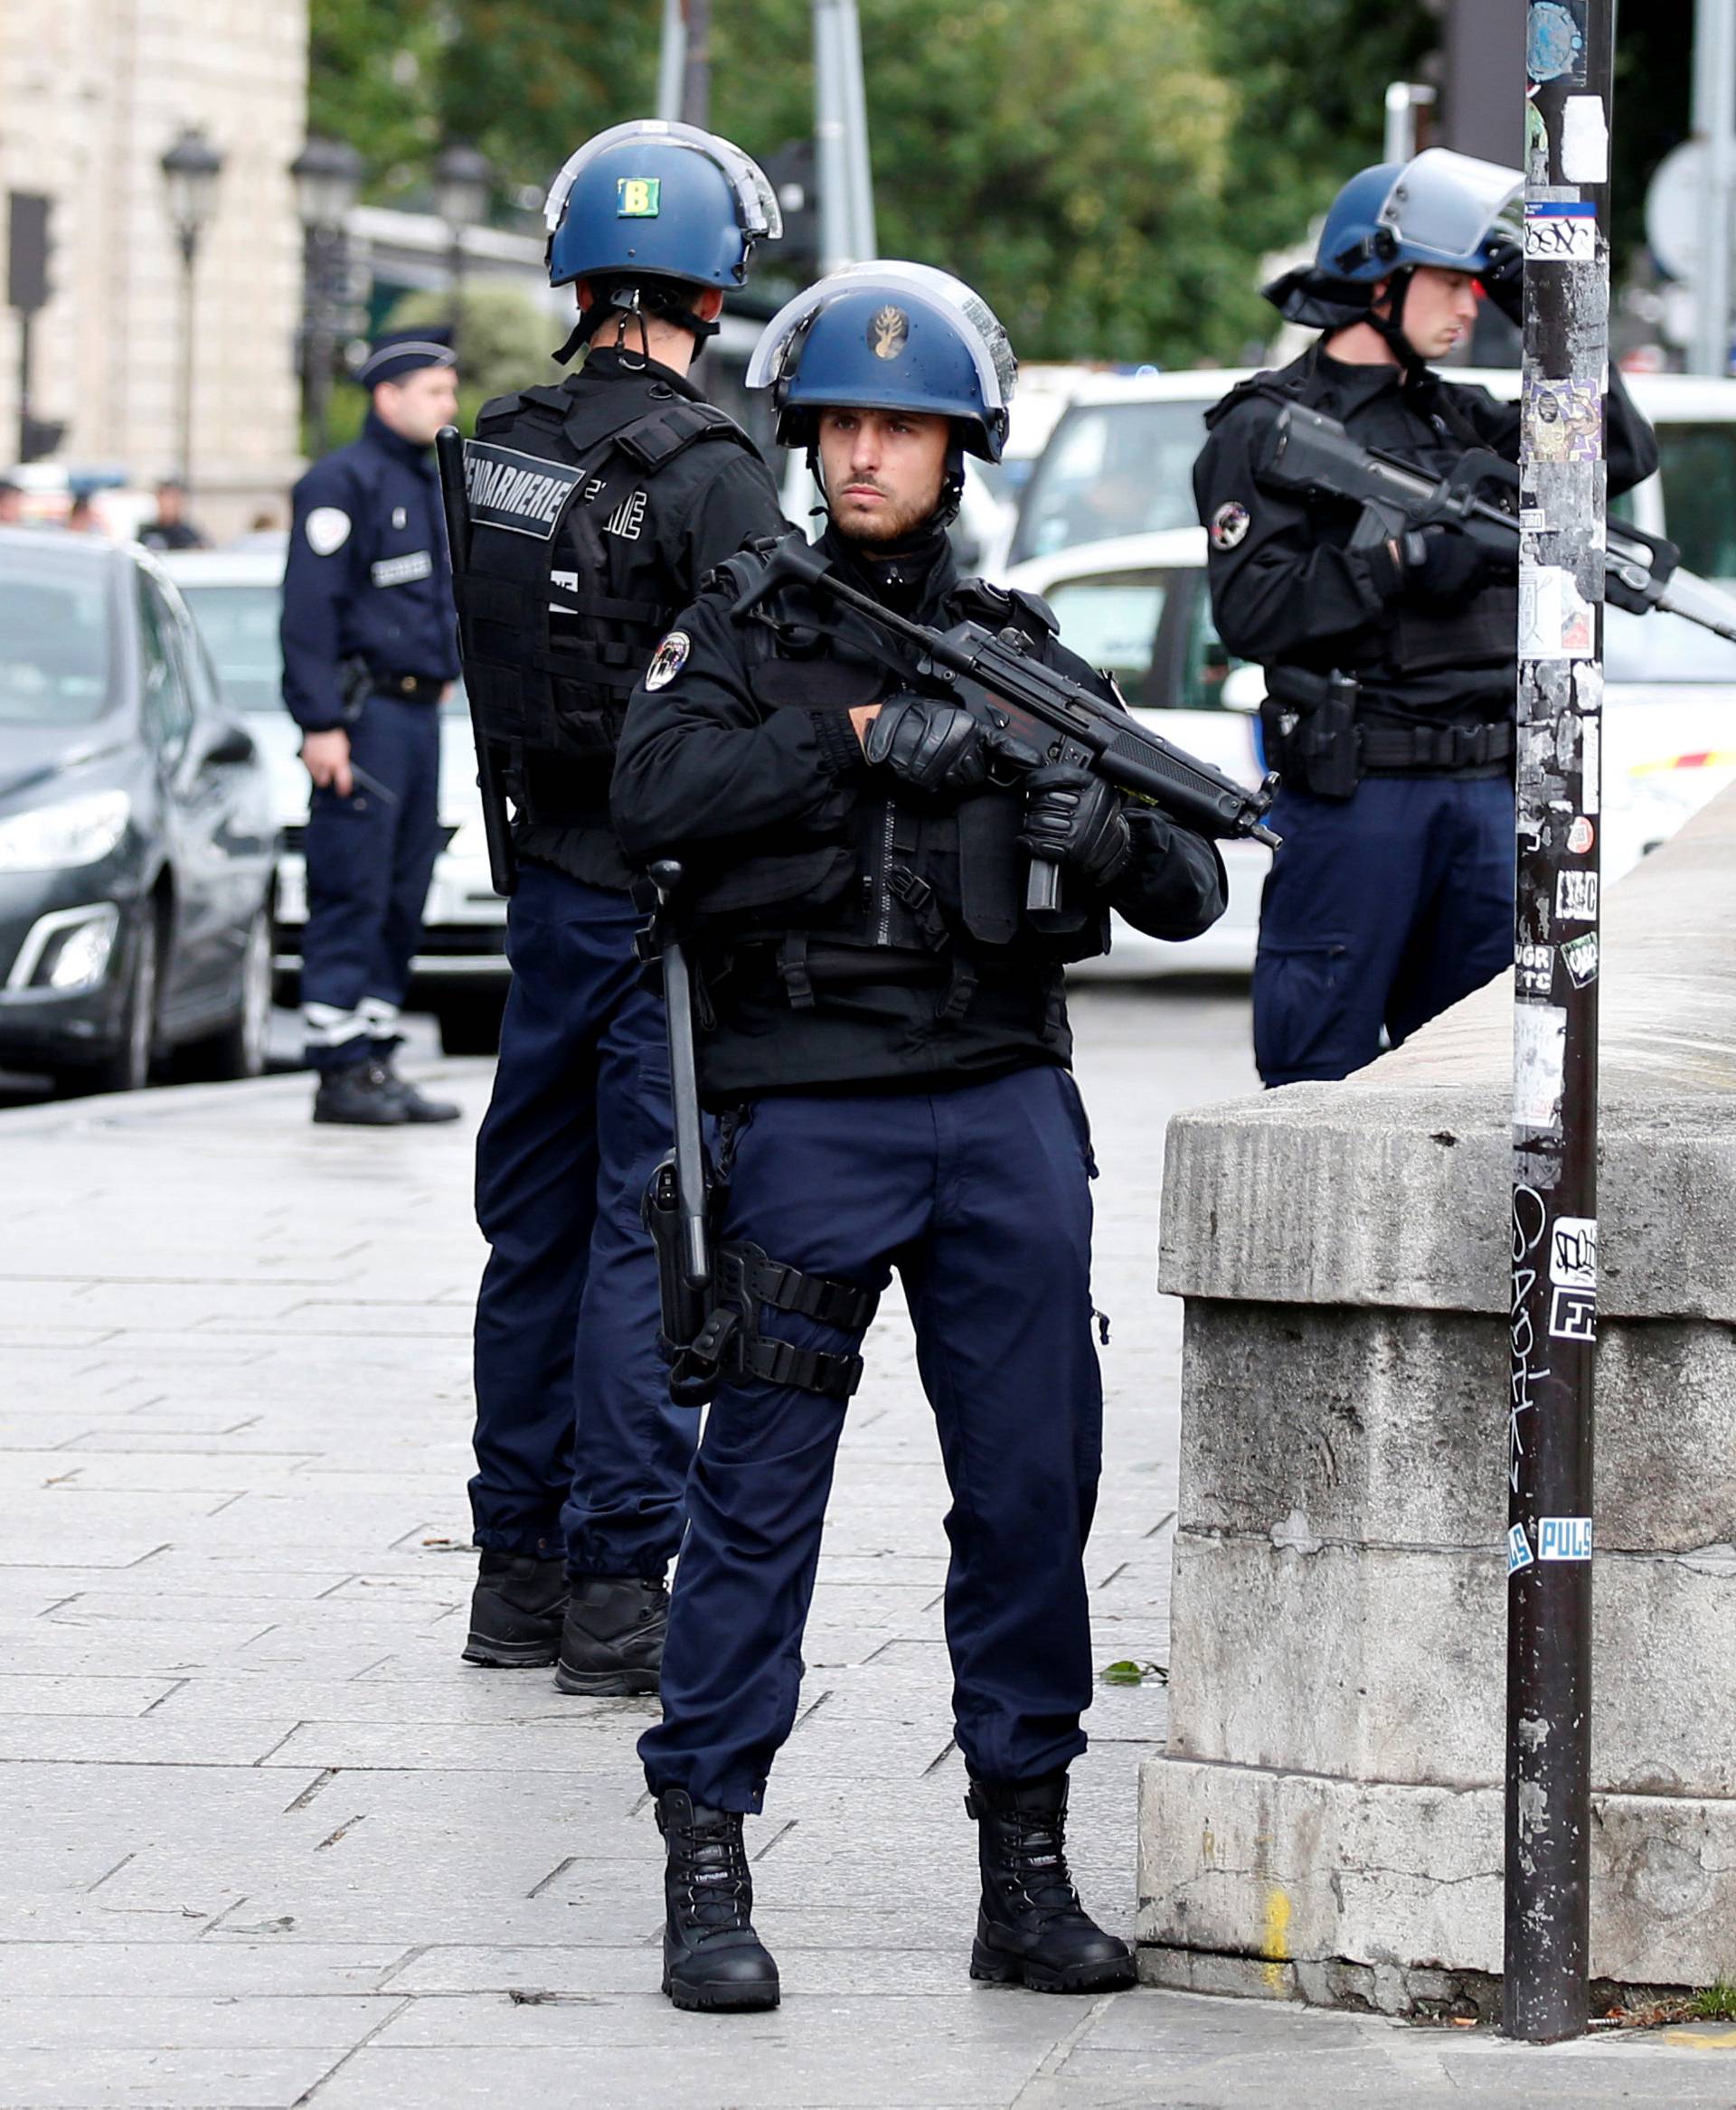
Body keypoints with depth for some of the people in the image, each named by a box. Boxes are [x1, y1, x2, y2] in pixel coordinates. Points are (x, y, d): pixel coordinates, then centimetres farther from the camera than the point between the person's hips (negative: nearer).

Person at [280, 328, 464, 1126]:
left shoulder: (428, 485, 18)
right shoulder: (343, 482, -9)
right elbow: (309, 608, -14)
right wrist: (322, 723, -19)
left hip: (420, 711, 9)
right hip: (366, 714, -9)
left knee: (403, 898, 8)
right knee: (352, 899, -8)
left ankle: (376, 1062, 12)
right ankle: (341, 1072, -7)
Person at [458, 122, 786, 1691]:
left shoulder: (507, 445, 5)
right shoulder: (711, 471, -15)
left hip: (548, 884, 7)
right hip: (670, 901, -7)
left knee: (539, 1224, 14)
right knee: (648, 1234, -3)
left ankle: (519, 1573, 20)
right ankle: (618, 1589, -3)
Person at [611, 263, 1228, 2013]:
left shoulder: (1025, 656, 12)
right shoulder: (745, 633, 5)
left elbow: (1190, 892, 8)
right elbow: (655, 795, -15)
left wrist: (1111, 831, -14)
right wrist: (861, 736, -20)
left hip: (1005, 1103, 3)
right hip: (812, 1112, -3)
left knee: (1035, 1479, 3)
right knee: (759, 1486, -4)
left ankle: (1025, 1863, 11)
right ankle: (706, 1868, 1)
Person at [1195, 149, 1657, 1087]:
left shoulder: (1461, 417, 18)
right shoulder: (1268, 428, -3)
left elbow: (1623, 456, 15)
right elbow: (1250, 611, -13)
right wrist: (1400, 562, -21)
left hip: (1484, 788, 7)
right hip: (1353, 790, -6)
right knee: (1323, 1067, -3)